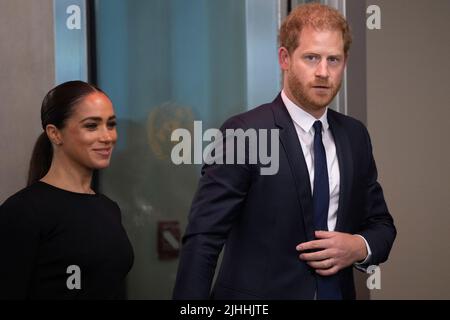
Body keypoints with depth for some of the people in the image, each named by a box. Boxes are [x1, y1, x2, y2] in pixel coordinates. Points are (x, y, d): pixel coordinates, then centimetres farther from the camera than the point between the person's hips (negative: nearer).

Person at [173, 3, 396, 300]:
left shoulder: (355, 136, 3)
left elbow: (381, 223, 11)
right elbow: (202, 239, -18)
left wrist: (361, 247, -10)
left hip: (337, 291, 6)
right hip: (258, 293, -5)